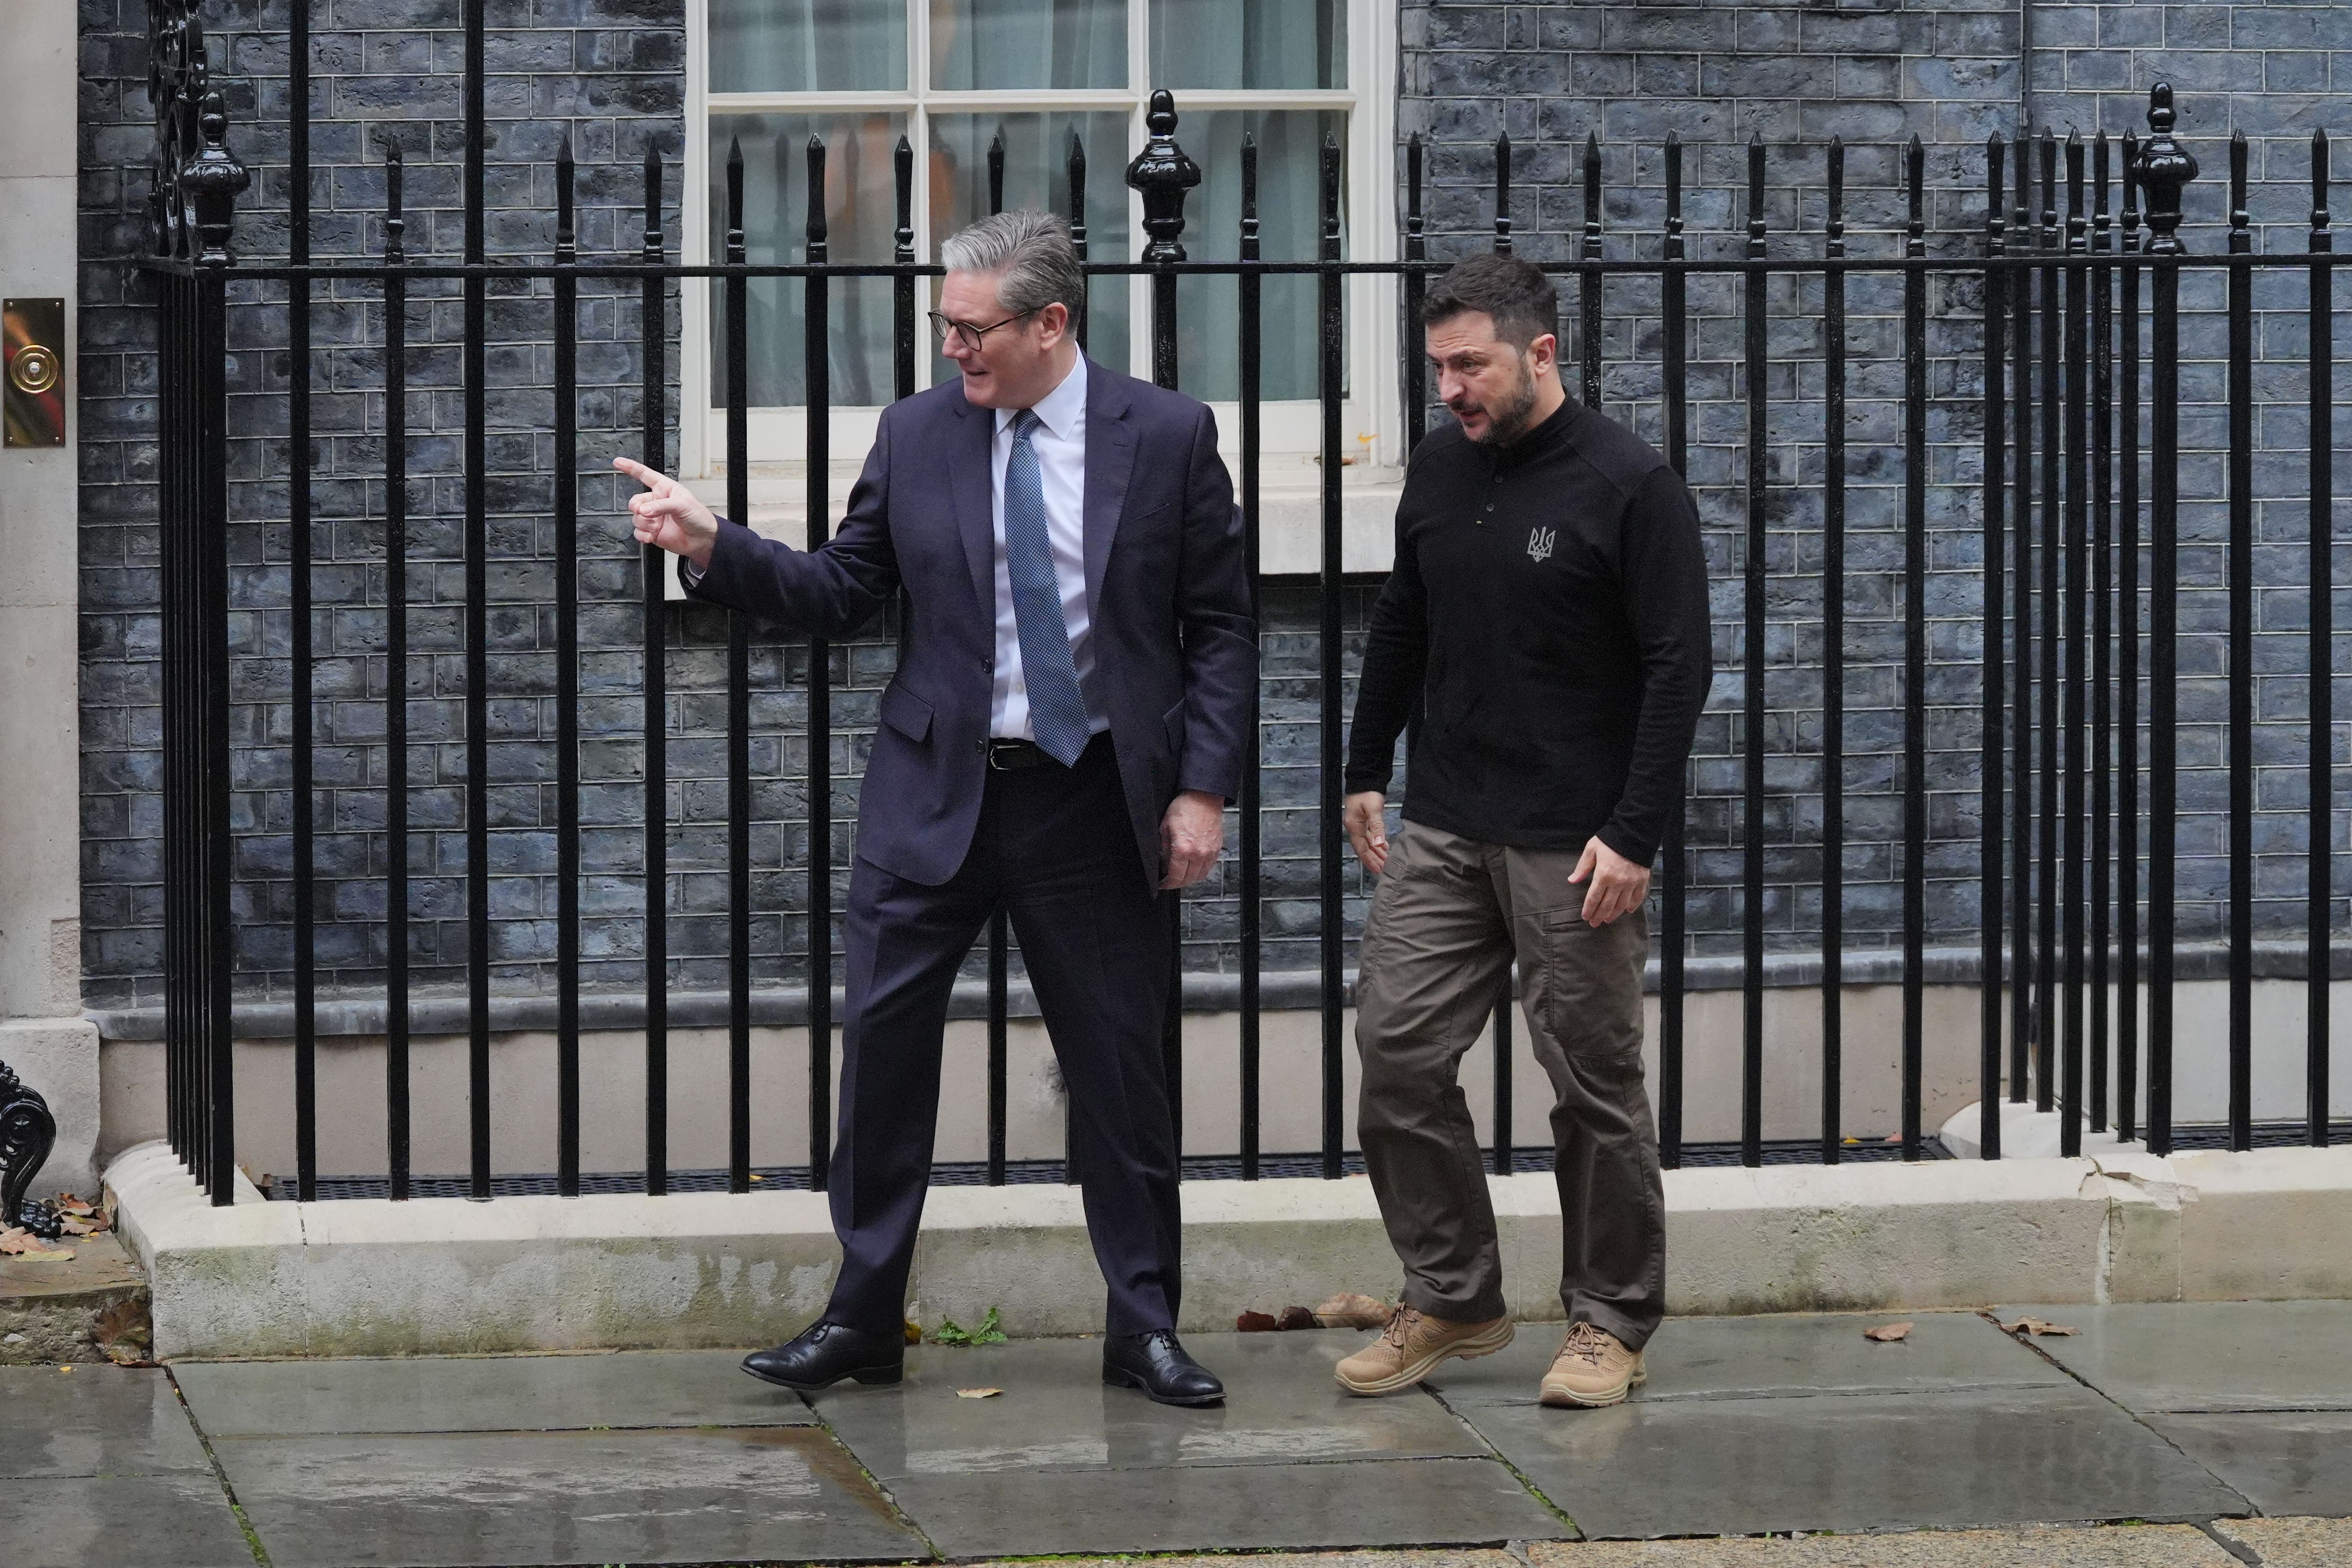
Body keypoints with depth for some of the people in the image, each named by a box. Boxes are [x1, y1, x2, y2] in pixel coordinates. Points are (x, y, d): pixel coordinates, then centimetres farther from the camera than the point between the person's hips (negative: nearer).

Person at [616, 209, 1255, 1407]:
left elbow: (1220, 627, 0)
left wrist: (1203, 788, -7)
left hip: (1092, 804, -2)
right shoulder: (917, 434, 3)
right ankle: (863, 1318, 10)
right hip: (934, 797, 2)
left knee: (1120, 1065, 5)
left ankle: (1144, 1328, 16)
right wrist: (713, 547, -10)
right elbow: (839, 597, 5)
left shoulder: (1166, 436, -3)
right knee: (883, 1040, 0)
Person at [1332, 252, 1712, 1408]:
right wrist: (1366, 773, 19)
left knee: (1594, 1087, 1)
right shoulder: (1439, 471, 9)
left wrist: (1635, 834, -16)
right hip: (1441, 832, 6)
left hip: (1573, 847, -6)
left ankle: (1610, 1323, 13)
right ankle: (1449, 1301, 13)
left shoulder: (1631, 487, -10)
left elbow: (1678, 668, -11)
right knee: (1397, 1053, 0)